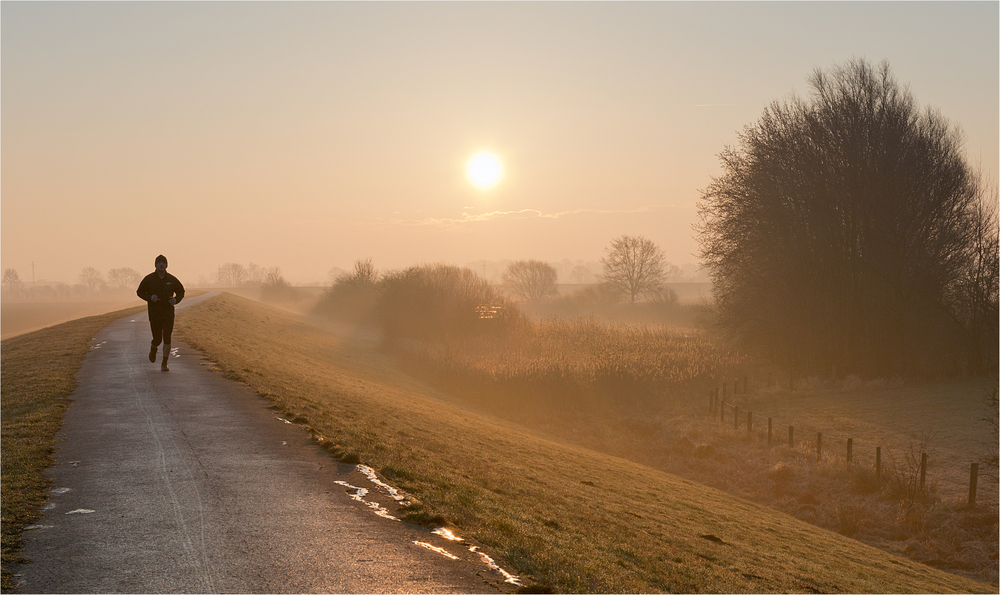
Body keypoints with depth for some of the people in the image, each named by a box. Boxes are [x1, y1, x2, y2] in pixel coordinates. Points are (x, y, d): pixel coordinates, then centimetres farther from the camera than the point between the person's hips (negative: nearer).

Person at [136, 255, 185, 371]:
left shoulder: (172, 279, 1)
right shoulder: (149, 279, -2)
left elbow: (181, 292, 13)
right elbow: (140, 292, 6)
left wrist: (176, 300, -9)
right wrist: (150, 297, -14)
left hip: (168, 314, 0)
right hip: (154, 314, 0)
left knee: (167, 339, -9)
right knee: (157, 339, 2)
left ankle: (164, 364, 1)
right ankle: (153, 349, 40)